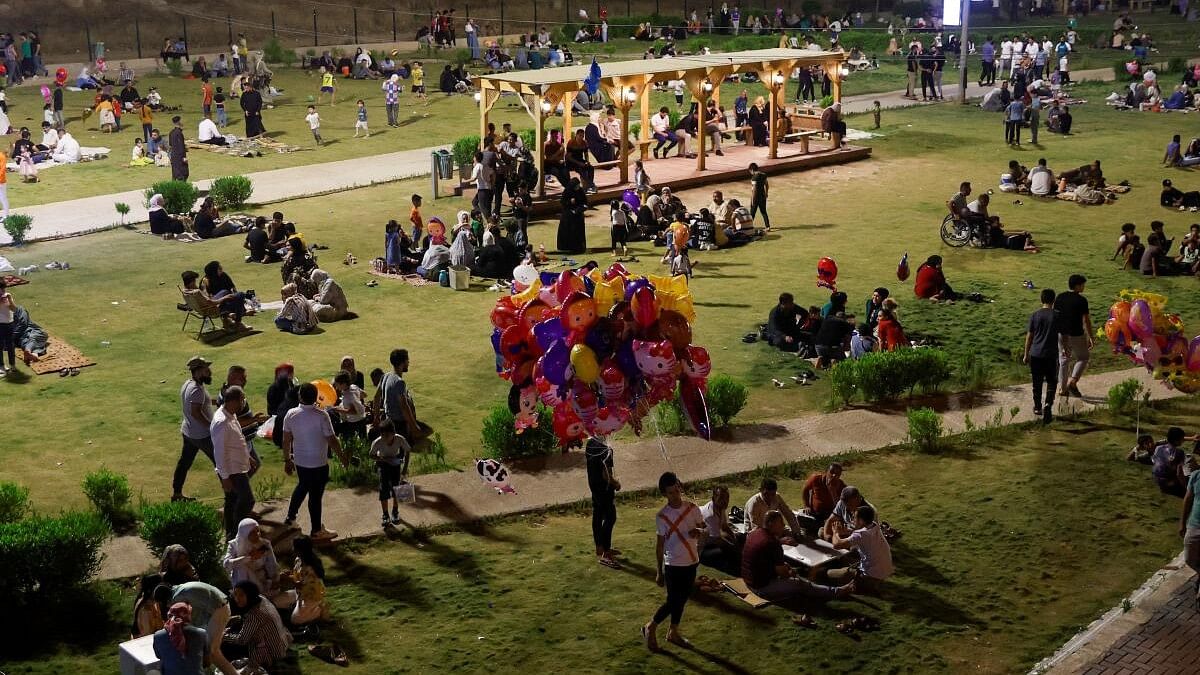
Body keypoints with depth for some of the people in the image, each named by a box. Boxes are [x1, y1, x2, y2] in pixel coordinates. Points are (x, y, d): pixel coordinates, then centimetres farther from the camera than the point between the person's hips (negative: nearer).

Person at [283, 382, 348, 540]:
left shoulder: (291, 414, -8)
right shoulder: (321, 415, -21)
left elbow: (286, 440, 1)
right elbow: (332, 440, -17)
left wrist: (287, 459, 14)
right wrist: (342, 457, -2)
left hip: (299, 461, 5)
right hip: (318, 463, -5)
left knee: (302, 486, 29)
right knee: (315, 495, 7)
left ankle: (290, 518, 39)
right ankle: (316, 531, 19)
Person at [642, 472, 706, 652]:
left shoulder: (692, 508, -4)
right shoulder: (662, 516, -12)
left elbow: (706, 527, 7)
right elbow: (660, 544, -6)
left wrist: (700, 531, -19)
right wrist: (659, 571, -2)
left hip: (691, 562, 4)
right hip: (673, 564, -4)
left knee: (682, 600, 15)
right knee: (673, 602, -3)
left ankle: (673, 632, 32)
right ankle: (650, 628, 18)